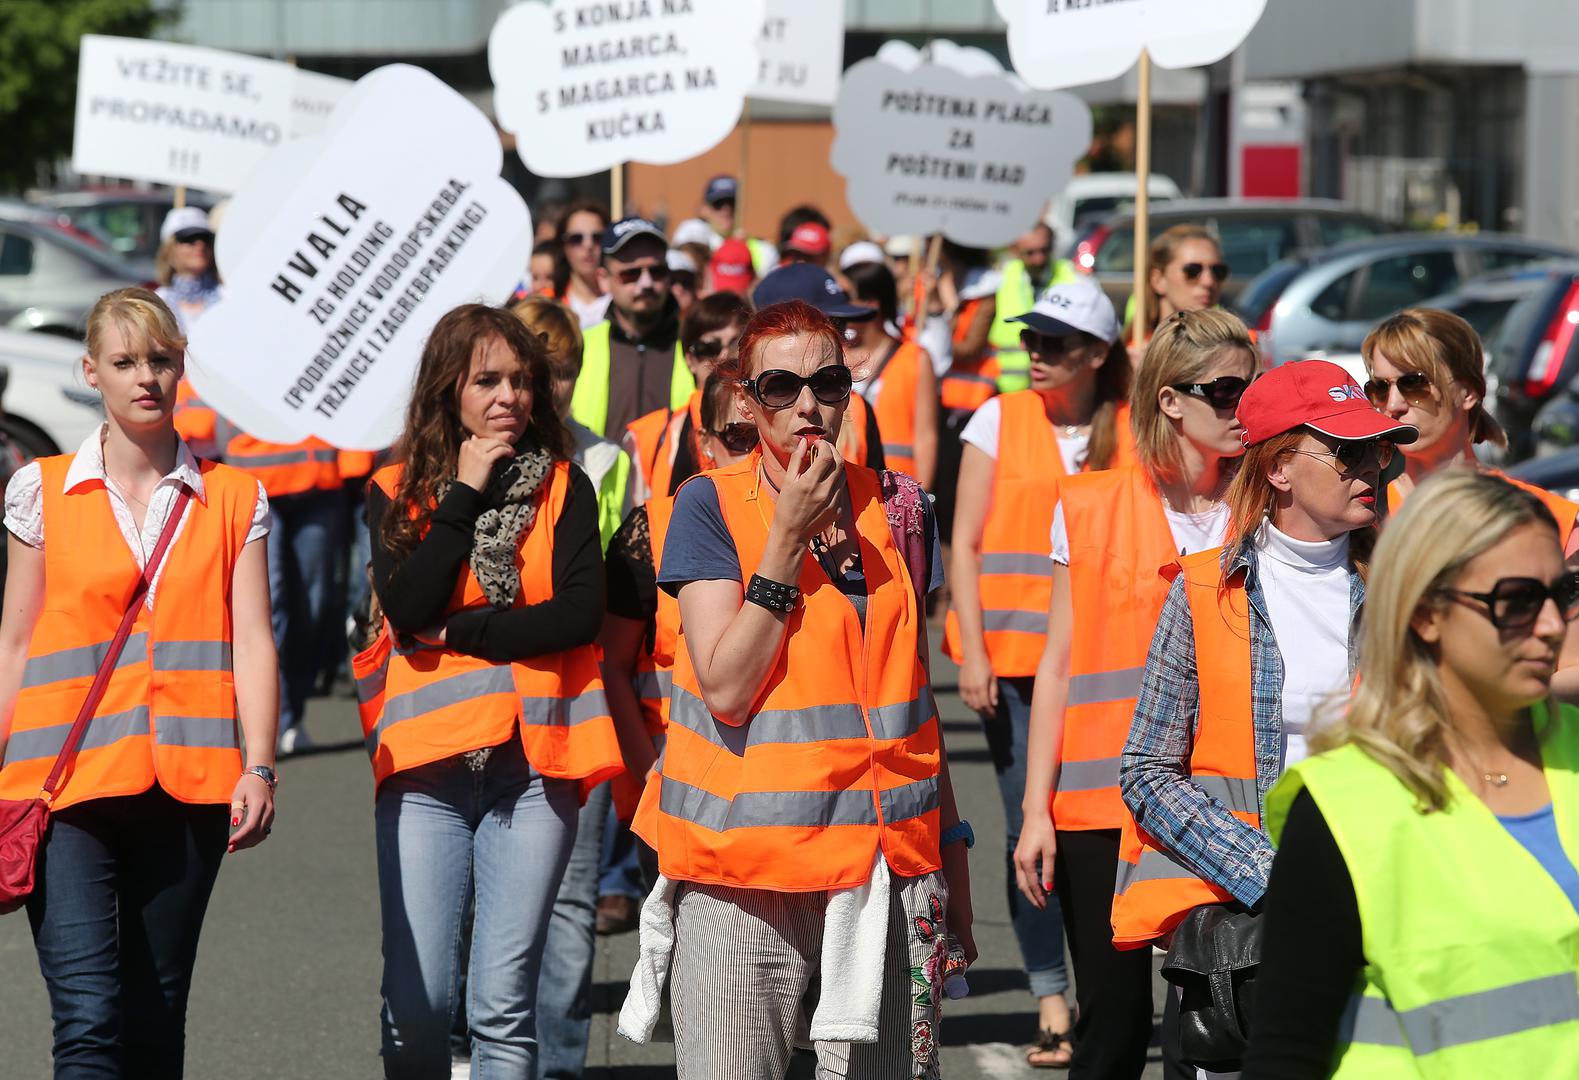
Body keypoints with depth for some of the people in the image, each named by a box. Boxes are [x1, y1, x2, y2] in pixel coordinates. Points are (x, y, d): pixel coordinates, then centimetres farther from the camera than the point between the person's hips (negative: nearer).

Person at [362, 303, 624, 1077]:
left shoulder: (564, 489, 9)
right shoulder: (396, 492, 8)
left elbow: (582, 610, -5)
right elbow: (408, 608, -8)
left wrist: (459, 632, -7)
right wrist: (465, 493, -5)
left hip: (533, 758, 0)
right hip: (428, 757, 0)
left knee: (504, 1001, -2)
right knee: (416, 998, -6)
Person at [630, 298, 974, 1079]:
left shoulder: (891, 509, 10)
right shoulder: (711, 505, -2)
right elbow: (725, 687, -12)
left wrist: (949, 846, 16)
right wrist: (789, 538, -13)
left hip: (888, 863, 3)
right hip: (745, 867, -3)